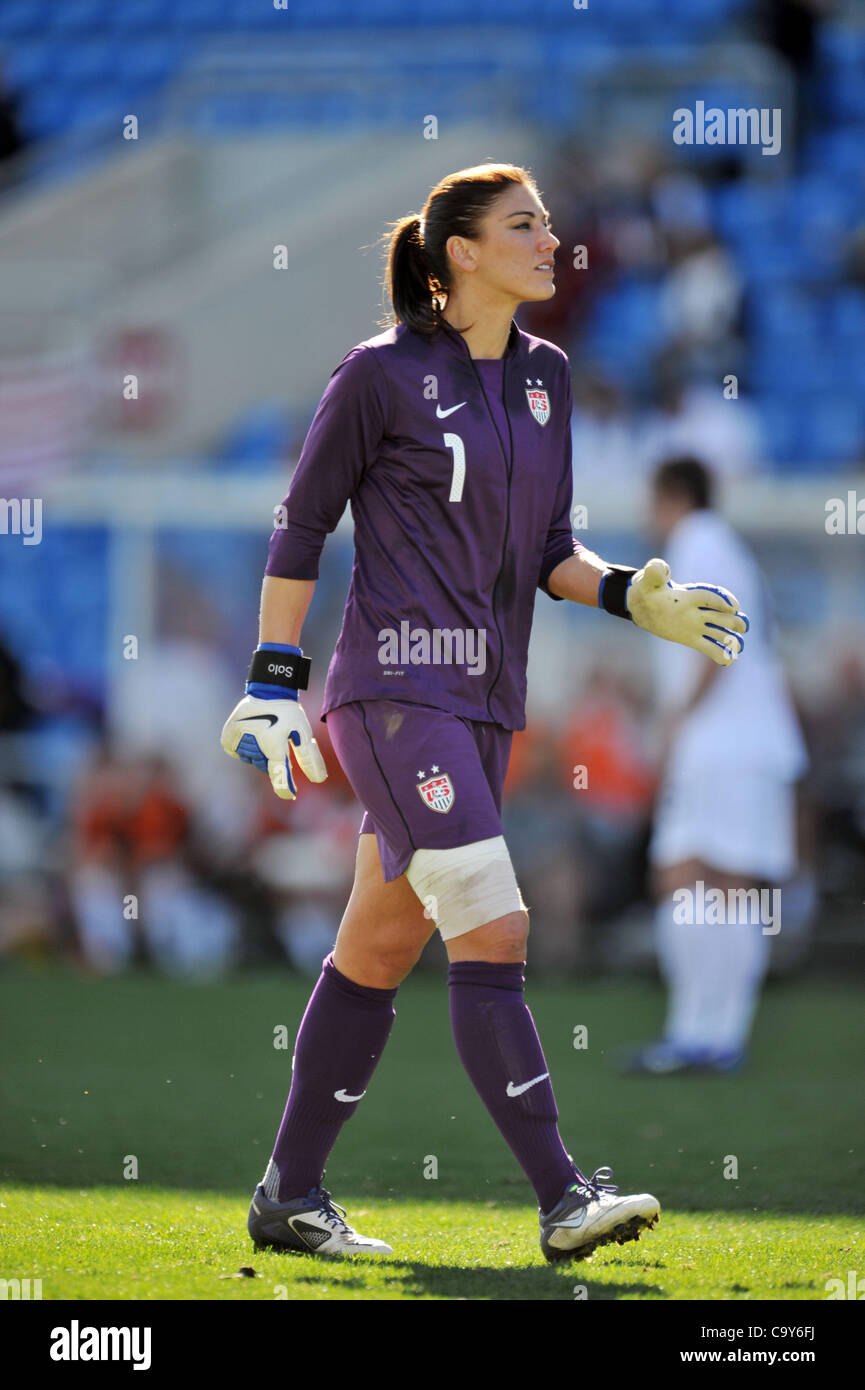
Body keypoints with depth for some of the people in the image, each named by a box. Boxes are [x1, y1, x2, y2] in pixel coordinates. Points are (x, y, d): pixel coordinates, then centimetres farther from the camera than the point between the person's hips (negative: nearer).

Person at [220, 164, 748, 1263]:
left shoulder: (542, 376, 13)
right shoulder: (381, 375, -6)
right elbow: (300, 526, -2)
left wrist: (632, 596, -1)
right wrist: (272, 682, -5)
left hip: (483, 699, 7)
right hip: (395, 688, -7)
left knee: (383, 946, 11)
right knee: (492, 932, -16)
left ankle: (289, 1196, 19)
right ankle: (563, 1199, -20)